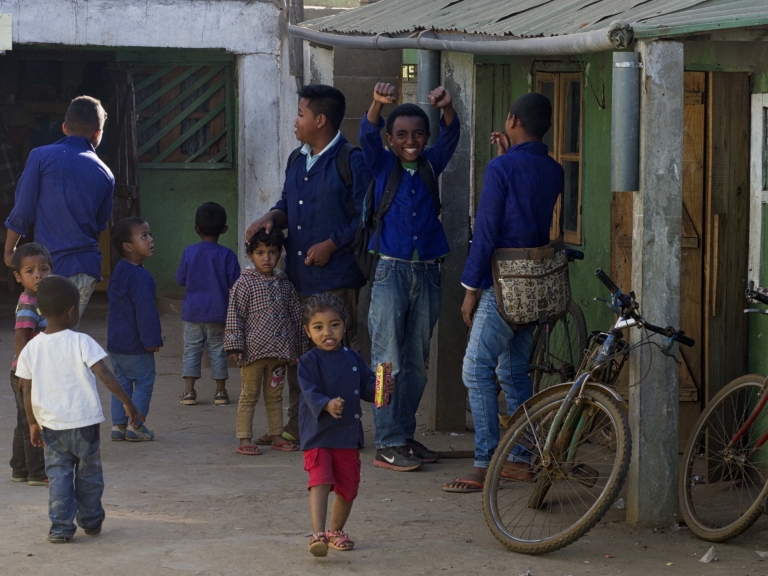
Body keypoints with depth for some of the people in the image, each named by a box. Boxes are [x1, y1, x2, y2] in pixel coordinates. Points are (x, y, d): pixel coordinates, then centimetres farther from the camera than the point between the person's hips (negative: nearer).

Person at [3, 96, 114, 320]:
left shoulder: (41, 157, -3)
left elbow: (22, 212, -4)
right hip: (87, 269, 4)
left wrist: (9, 251, 10)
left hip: (51, 267, -3)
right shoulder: (105, 174, 7)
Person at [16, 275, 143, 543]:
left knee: (58, 474, 9)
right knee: (89, 473, 15)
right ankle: (91, 521, 26)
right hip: (84, 421, -2)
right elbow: (104, 374, -18)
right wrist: (127, 403, -13)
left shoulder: (31, 348, -2)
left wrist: (33, 423, 13)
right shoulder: (81, 343, -11)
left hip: (51, 425, 2)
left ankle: (61, 528, 3)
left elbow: (27, 392, 2)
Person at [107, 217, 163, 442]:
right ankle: (135, 426, 3)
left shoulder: (118, 272, 10)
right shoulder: (141, 277, -22)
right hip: (135, 344, -9)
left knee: (121, 382, 15)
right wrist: (152, 339, -18)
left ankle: (118, 425, 16)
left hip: (115, 341, 9)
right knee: (144, 382, 2)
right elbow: (145, 311, -24)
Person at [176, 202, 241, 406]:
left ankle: (189, 391, 3)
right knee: (218, 351, 7)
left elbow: (181, 279, 5)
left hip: (193, 311, 1)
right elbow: (235, 284, -7)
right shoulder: (227, 255, -8)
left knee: (191, 350, 7)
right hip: (218, 312, -1)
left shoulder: (189, 252, -4)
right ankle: (220, 391, 10)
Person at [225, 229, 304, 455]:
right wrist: (235, 346, -13)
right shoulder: (245, 283, -5)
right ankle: (244, 439, 5)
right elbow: (234, 315, -7)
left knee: (275, 395, 14)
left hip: (279, 351, 5)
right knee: (249, 395, 1)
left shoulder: (284, 284, 9)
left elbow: (296, 315, 16)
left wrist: (297, 347, 15)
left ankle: (276, 435, 22)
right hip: (253, 350, -5)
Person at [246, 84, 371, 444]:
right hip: (297, 274, 8)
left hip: (336, 276, -8)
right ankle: (297, 425, 20)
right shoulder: (297, 160, 17)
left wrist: (331, 244, -15)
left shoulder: (351, 161, -8)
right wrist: (271, 218, 4)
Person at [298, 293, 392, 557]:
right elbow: (310, 392, -18)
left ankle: (336, 531, 34)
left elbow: (367, 385, 10)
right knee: (320, 482, -20)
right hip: (318, 437, -5)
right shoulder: (308, 362, -7)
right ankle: (318, 534, -26)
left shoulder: (353, 359, 9)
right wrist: (327, 405, -37)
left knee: (347, 488, 13)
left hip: (348, 436, 5)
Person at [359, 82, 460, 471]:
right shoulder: (382, 165, 1)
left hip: (426, 272, 4)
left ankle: (405, 436, 19)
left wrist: (446, 109, -29)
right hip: (390, 271, -4)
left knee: (416, 362, 10)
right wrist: (378, 104, -36)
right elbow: (367, 135, -16)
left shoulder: (431, 165, 9)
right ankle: (387, 445, -4)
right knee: (388, 361, -6)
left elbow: (450, 137, -7)